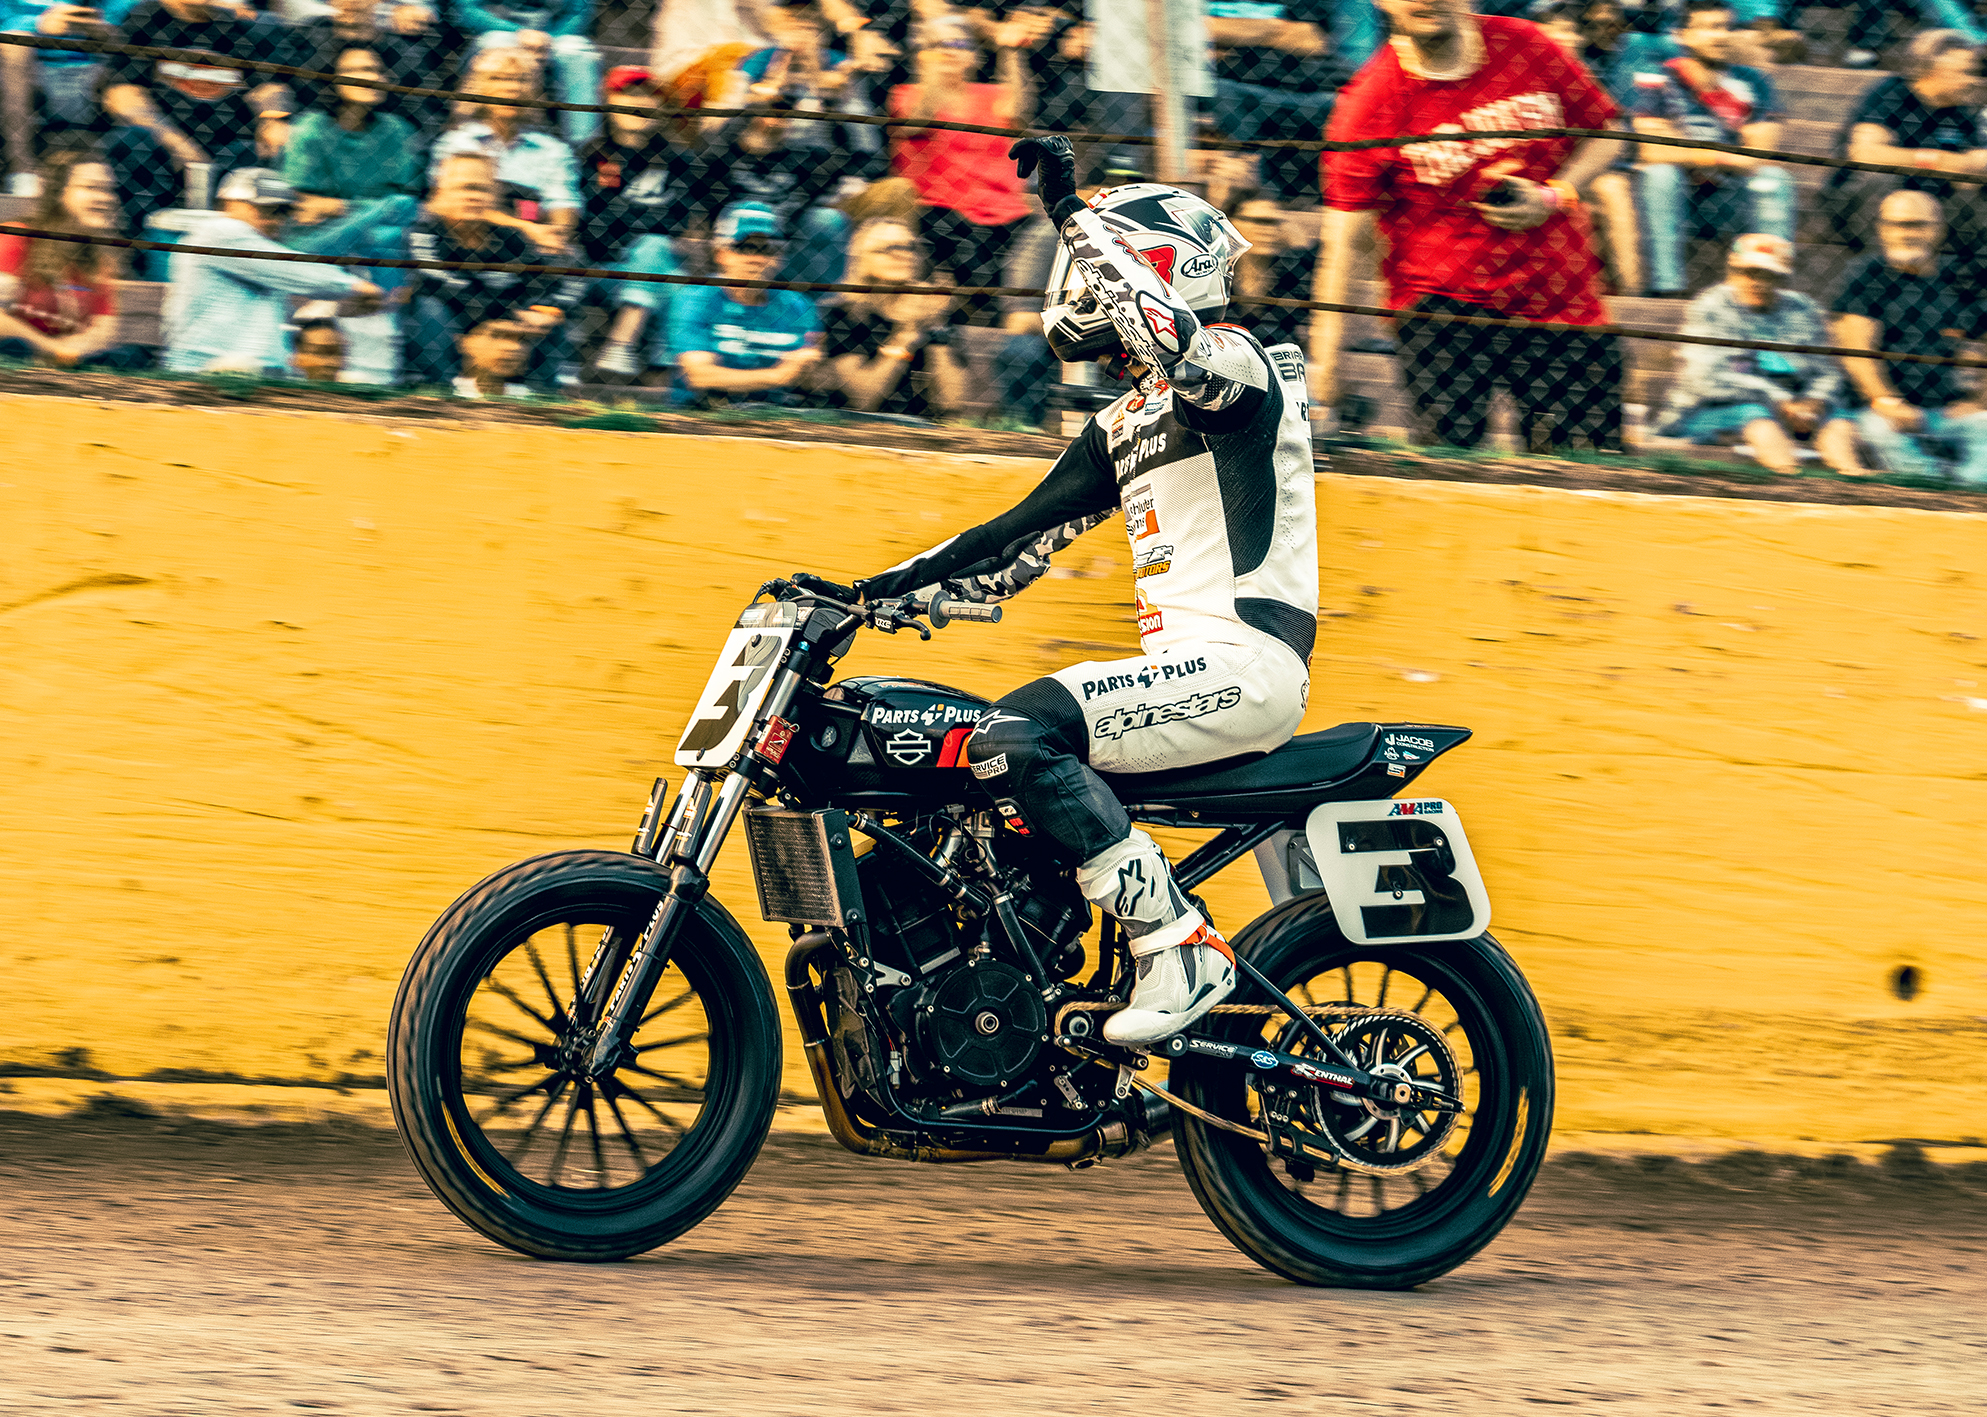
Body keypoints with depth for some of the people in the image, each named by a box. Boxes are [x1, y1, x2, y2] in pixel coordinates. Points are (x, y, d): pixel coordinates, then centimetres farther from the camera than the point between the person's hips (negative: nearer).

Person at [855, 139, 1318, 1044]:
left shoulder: (1239, 367, -4)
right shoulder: (1124, 427, 23)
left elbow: (1179, 347, -29)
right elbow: (1021, 542, 23)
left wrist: (1075, 216, -23)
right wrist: (879, 590, 14)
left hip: (1245, 660, -10)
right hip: (1184, 666, 10)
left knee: (1016, 736, -27)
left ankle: (1181, 951, -28)